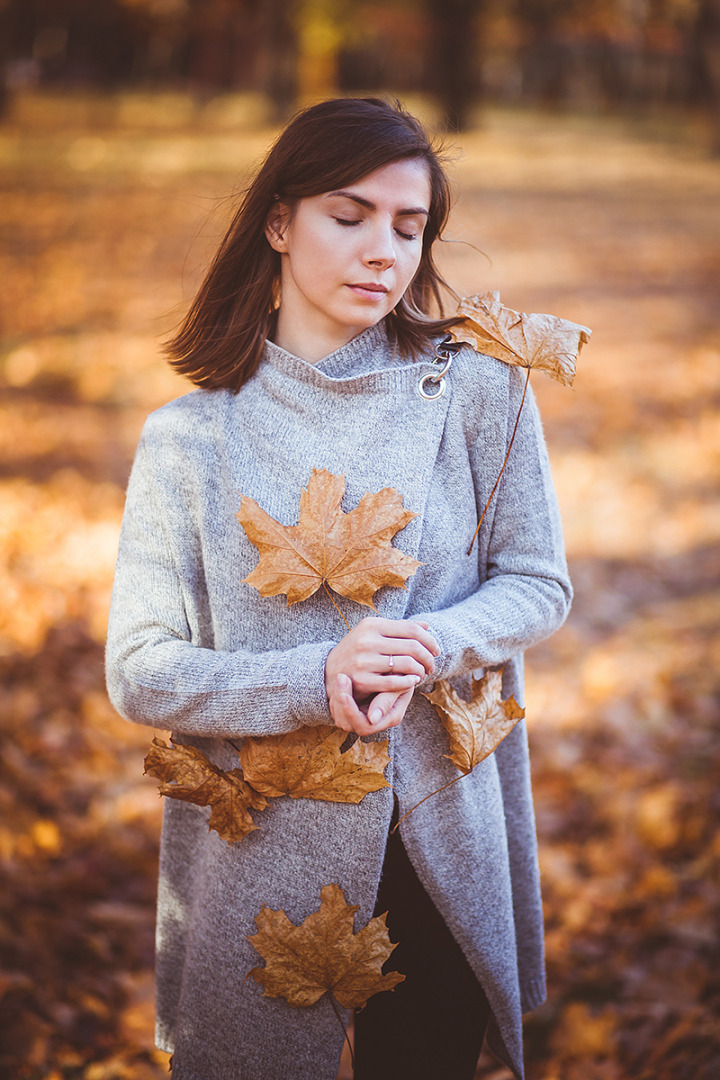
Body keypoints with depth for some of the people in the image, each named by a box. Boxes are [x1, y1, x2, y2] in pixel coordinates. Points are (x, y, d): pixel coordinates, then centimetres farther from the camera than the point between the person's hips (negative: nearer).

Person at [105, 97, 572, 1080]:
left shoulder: (475, 388, -5)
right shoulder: (190, 437, -7)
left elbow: (538, 584, 1)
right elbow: (140, 674, -8)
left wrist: (421, 653, -19)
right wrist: (317, 680, -23)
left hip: (445, 843, 1)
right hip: (263, 852, -1)